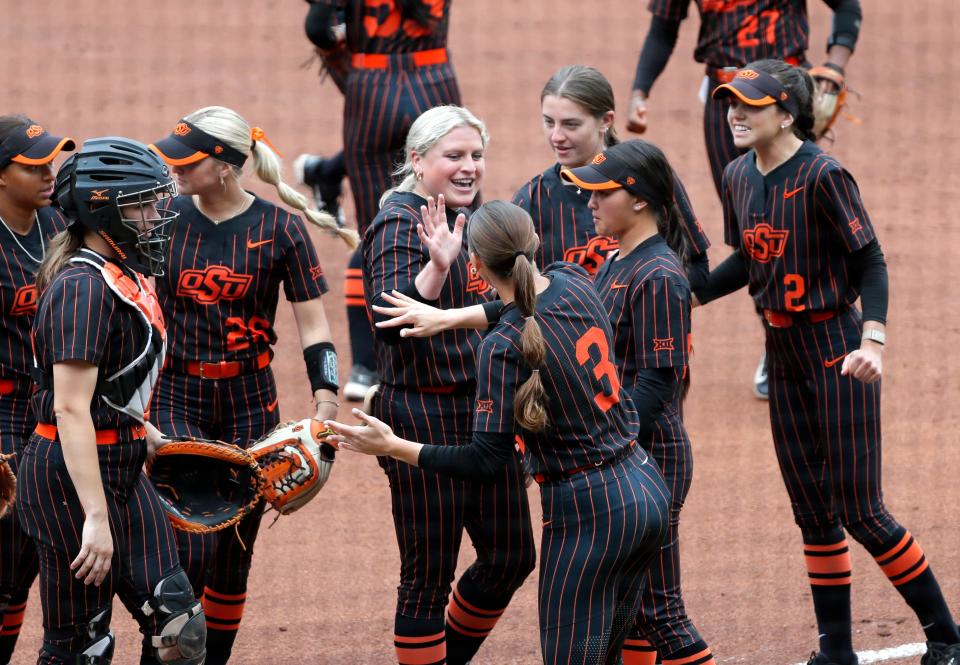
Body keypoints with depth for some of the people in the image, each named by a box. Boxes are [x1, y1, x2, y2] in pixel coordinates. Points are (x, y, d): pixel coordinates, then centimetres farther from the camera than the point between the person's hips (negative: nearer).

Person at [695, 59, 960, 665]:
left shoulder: (823, 176, -18)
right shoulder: (739, 177, 4)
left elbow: (870, 262, -17)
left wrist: (873, 342, -29)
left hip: (837, 348, -7)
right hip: (784, 352, 8)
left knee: (860, 511, -6)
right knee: (814, 512, 11)